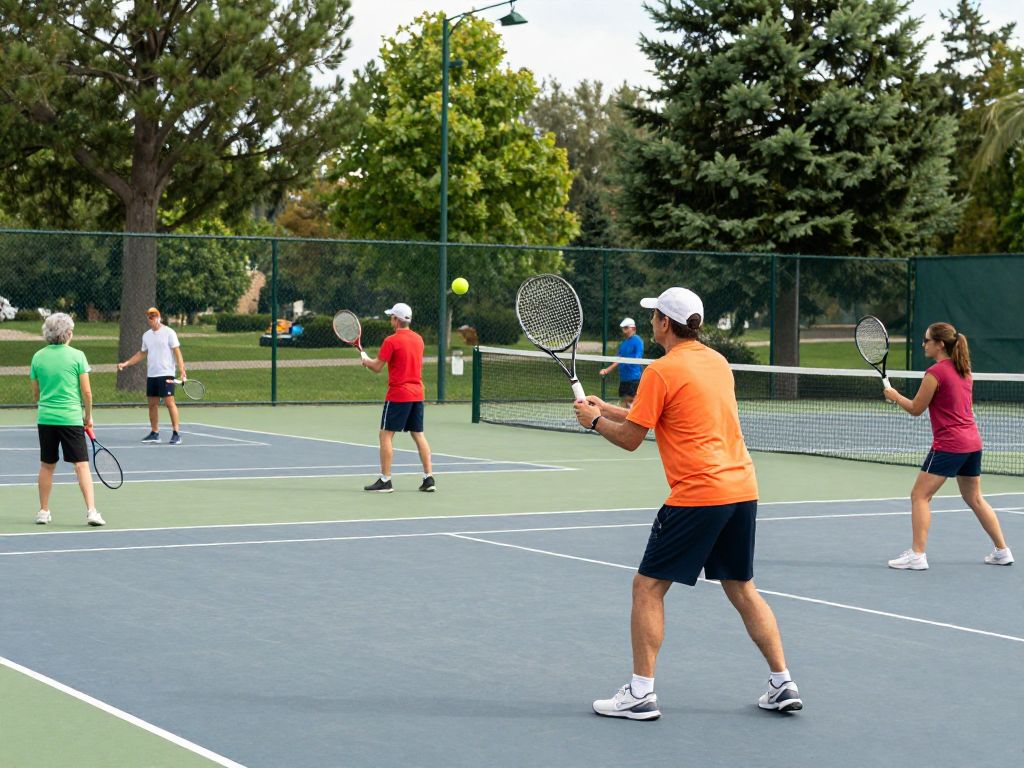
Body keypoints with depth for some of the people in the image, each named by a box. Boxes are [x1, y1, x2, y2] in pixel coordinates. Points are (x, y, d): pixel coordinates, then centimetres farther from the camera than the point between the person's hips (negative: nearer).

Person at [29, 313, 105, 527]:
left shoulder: (38, 357, 4)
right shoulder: (77, 356, -5)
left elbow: (35, 393, 10)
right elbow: (86, 391, -5)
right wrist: (88, 416, 7)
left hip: (45, 418, 3)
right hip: (71, 418, -3)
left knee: (47, 466, 14)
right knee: (82, 465, -4)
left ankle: (44, 512, 19)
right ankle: (91, 511, -13)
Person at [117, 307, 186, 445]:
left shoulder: (169, 333, -4)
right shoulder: (146, 335, 14)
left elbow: (177, 352, -8)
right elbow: (142, 353, 25)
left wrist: (182, 371, -16)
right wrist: (125, 363, 19)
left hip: (166, 374, -6)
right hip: (151, 375, 6)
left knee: (169, 401, -11)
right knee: (152, 403, 6)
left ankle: (176, 433, -9)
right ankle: (154, 433, 14)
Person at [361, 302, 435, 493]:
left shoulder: (391, 341, -13)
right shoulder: (418, 339, 9)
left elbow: (377, 367, -10)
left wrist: (366, 360, 13)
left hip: (398, 395, -7)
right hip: (417, 393, 7)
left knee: (386, 435, 1)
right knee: (418, 435, 11)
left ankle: (385, 480, -1)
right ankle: (428, 479, 7)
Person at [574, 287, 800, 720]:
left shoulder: (662, 371, -10)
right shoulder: (718, 362, 15)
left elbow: (630, 439, -6)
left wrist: (594, 421, 12)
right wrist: (608, 410, 25)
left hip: (697, 496, -8)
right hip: (743, 488, 8)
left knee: (648, 586, 2)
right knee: (742, 588, 18)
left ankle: (641, 693, 0)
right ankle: (783, 685, 16)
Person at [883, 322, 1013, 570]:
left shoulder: (935, 372, -13)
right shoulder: (964, 371, 11)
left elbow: (916, 409, -7)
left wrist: (894, 396, 8)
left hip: (948, 445, -8)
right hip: (973, 442, 8)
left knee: (920, 496, -3)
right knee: (975, 499, 19)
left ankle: (917, 555, -9)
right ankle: (1002, 551, 22)